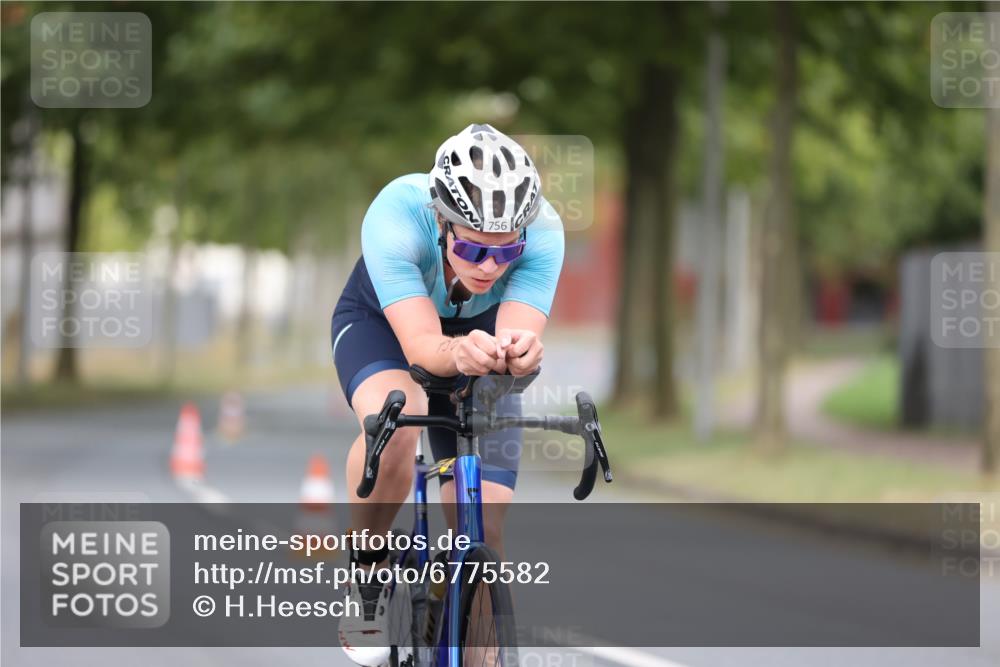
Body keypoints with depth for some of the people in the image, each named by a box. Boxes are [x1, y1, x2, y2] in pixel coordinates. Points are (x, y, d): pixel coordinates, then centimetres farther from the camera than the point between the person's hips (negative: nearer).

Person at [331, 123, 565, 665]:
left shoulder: (541, 231, -34)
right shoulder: (395, 215, -39)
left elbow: (520, 332, -42)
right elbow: (421, 346, -45)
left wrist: (520, 352, -66)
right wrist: (457, 353, -67)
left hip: (477, 332, 2)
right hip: (382, 322, -2)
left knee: (484, 536, -12)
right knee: (396, 420, -37)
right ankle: (366, 577, -12)